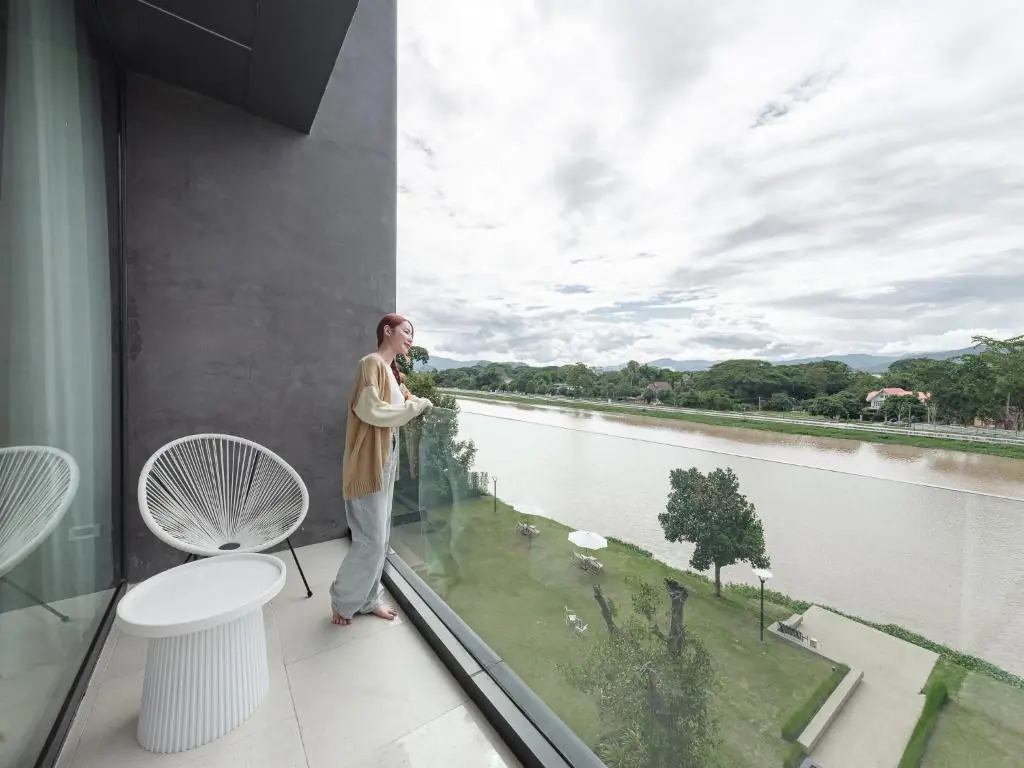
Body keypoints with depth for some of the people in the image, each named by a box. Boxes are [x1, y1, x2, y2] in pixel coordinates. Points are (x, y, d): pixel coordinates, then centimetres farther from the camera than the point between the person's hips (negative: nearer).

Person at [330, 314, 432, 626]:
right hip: (369, 462, -9)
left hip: (388, 458, 9)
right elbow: (369, 410, -24)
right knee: (371, 540, 0)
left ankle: (368, 599, 32)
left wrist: (418, 403, 0)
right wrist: (416, 406, -16)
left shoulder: (392, 370, 15)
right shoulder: (372, 363, -13)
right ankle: (342, 599, 25)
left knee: (381, 537, 16)